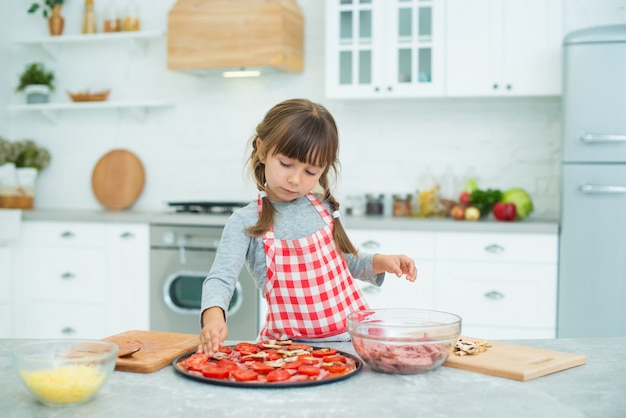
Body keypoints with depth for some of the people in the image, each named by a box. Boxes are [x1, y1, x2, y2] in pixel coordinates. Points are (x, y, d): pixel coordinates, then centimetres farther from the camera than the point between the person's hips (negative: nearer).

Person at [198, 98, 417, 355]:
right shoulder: (245, 223, -6)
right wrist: (213, 315, -37)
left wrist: (379, 262, 3)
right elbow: (220, 278, -17)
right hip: (289, 343, -4)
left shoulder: (325, 208, 5)